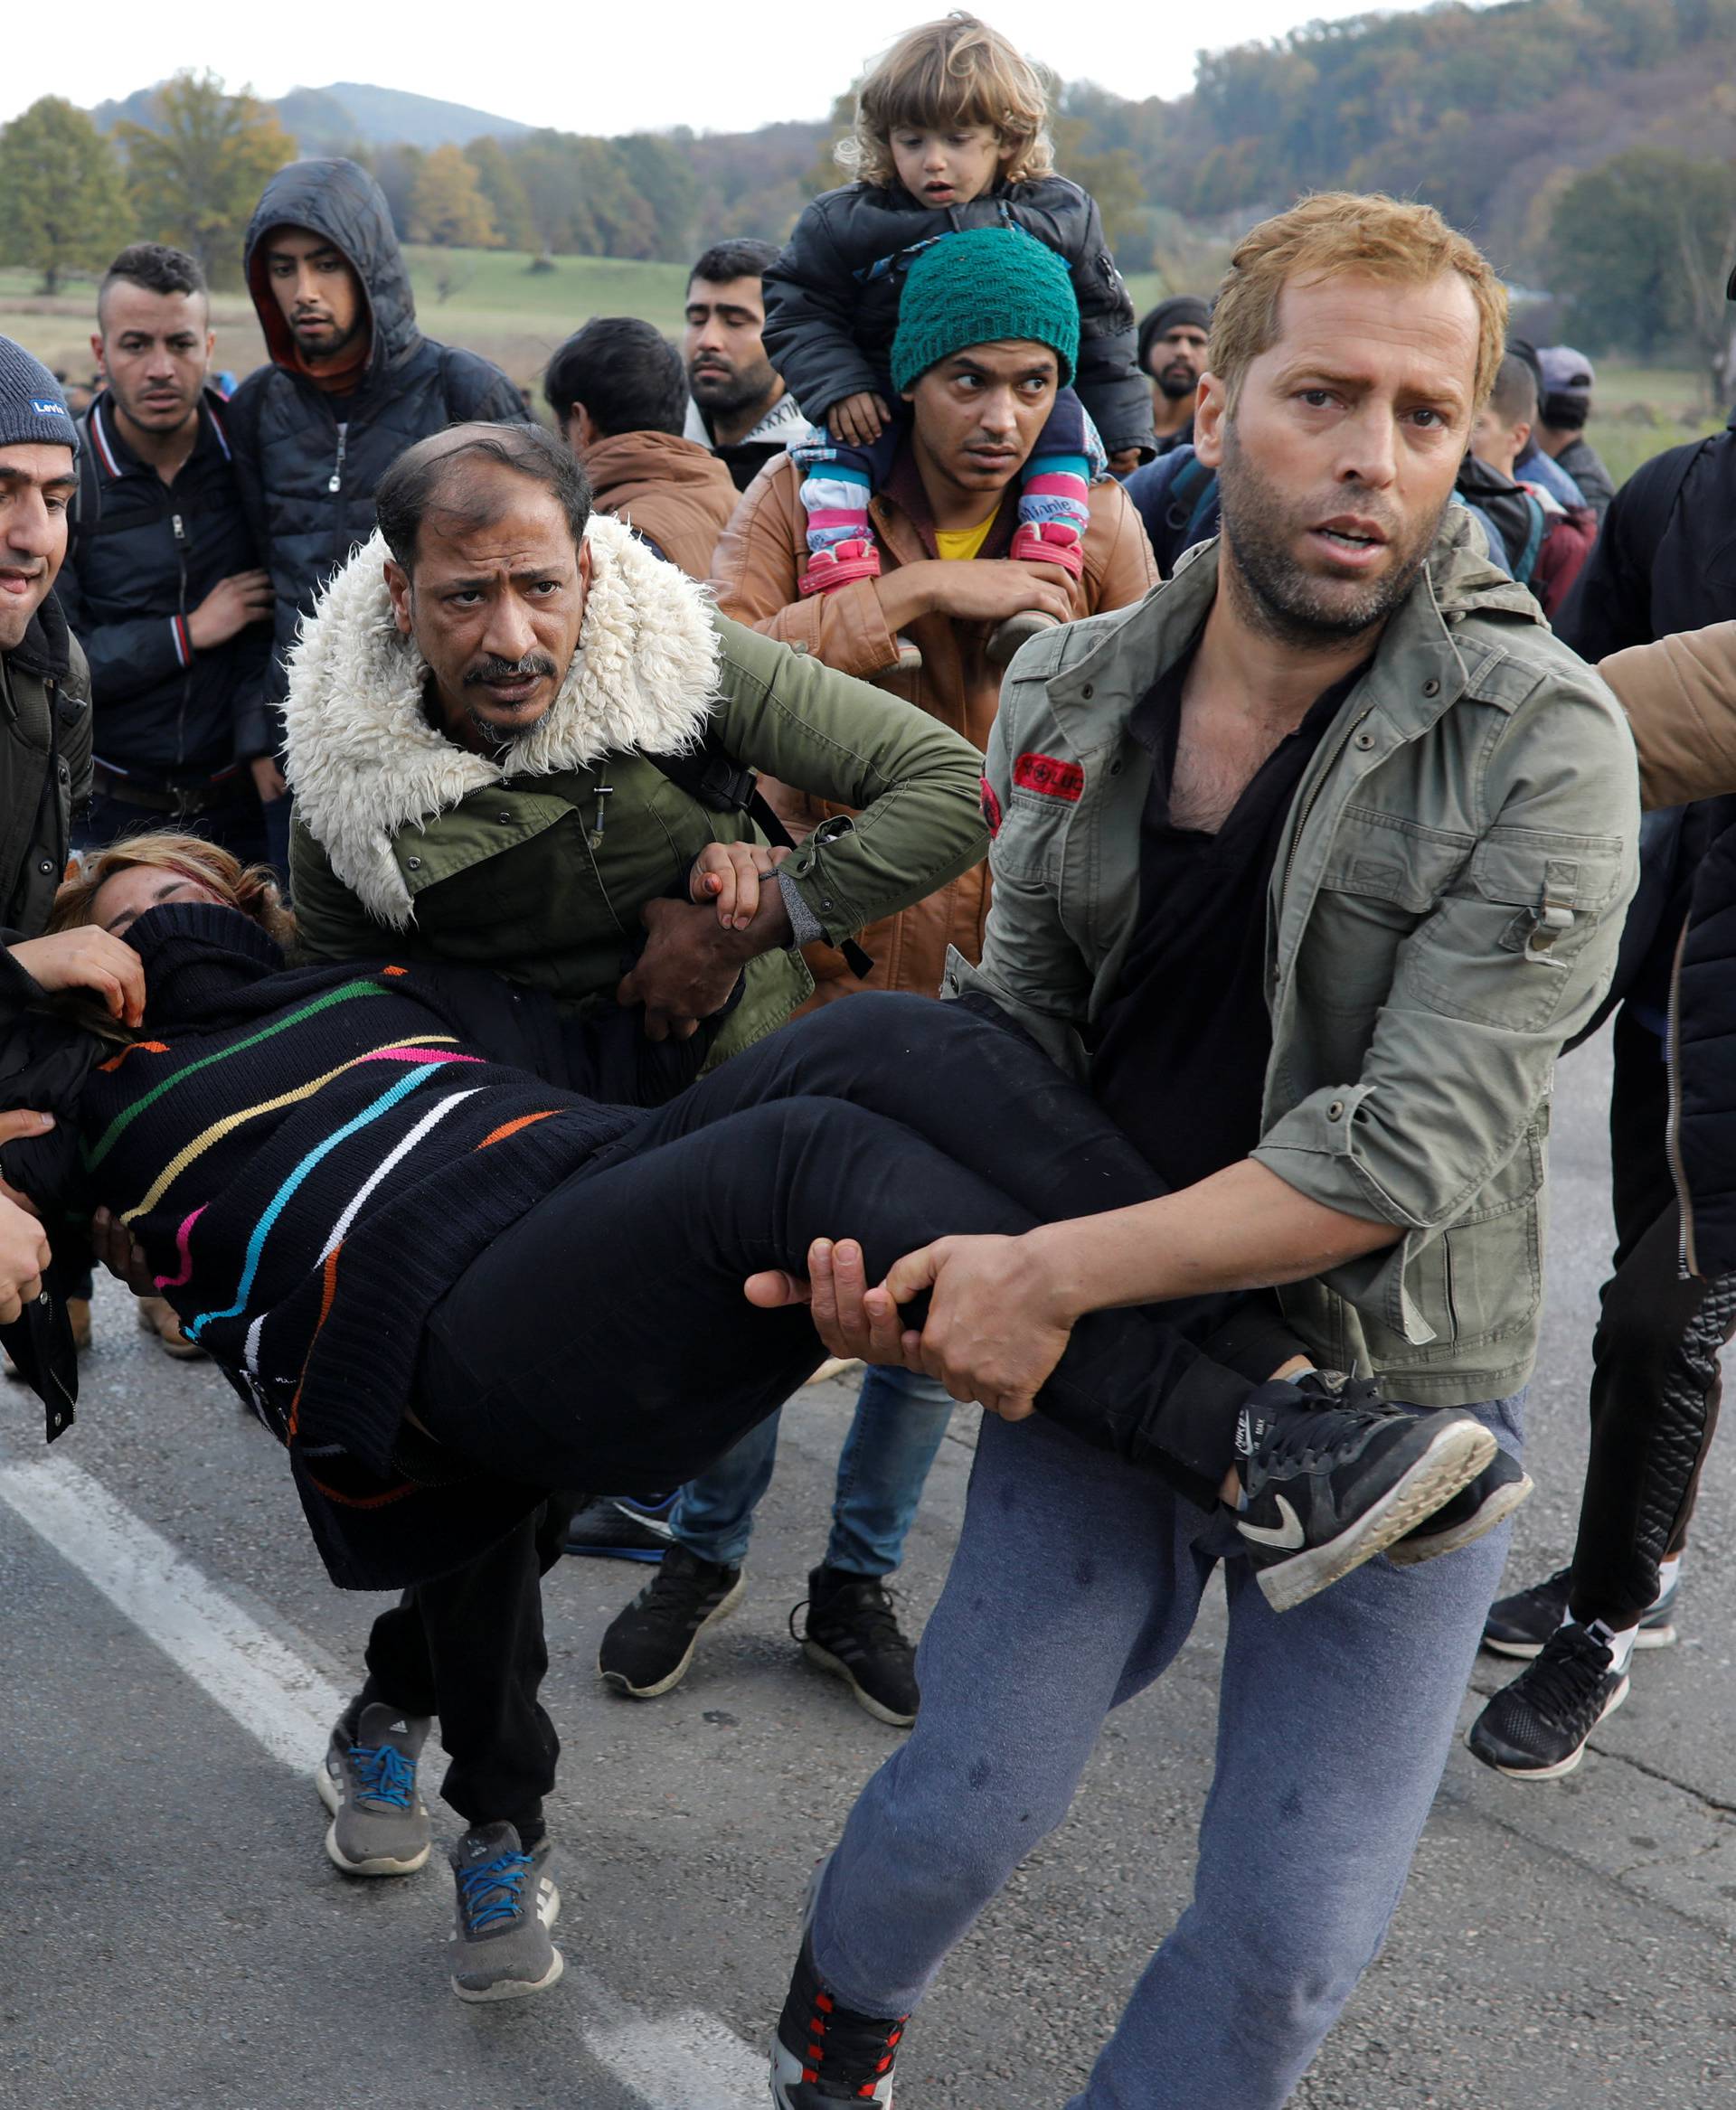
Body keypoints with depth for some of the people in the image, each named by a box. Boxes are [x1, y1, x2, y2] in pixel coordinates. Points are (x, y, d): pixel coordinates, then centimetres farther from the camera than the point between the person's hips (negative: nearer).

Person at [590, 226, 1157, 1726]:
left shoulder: (1095, 524, 0)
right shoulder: (807, 497, -5)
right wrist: (920, 589, -23)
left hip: (997, 963, 2)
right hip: (815, 934, -1)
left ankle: (857, 1583, 28)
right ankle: (705, 1552, 30)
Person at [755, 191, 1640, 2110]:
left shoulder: (1542, 748, -17)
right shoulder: (1069, 695, -1)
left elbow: (1418, 1142, -23)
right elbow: (1024, 1020, 3)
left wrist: (1061, 1269, -26)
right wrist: (900, 1237, -16)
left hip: (1388, 1396, -2)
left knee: (1292, 1930, 2)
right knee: (972, 1797, 0)